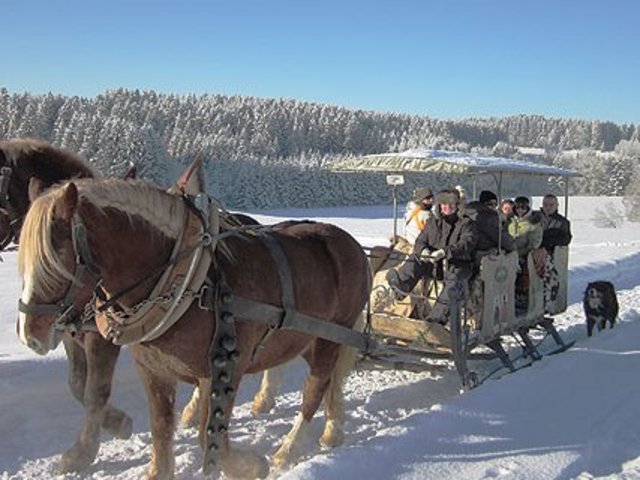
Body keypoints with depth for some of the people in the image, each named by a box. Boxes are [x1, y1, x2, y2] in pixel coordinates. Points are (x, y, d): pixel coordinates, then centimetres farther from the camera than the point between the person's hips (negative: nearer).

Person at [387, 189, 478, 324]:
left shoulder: (466, 223, 0)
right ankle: (401, 285, -47)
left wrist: (445, 252, -34)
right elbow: (420, 241, 9)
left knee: (453, 279, -36)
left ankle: (438, 316, -43)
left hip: (458, 265, -5)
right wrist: (423, 250, -18)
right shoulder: (434, 222, 15)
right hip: (435, 264, 5)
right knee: (415, 262, -20)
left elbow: (466, 244, -17)